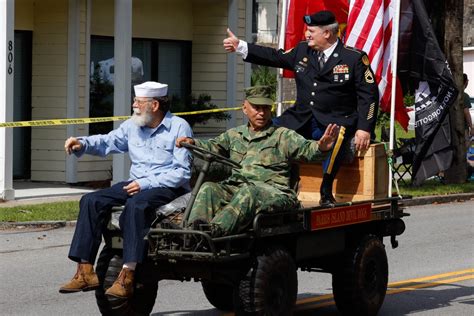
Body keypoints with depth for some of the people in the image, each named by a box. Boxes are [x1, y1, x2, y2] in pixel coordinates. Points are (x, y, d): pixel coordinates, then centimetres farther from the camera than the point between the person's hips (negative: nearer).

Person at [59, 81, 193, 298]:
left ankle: (127, 277, -42)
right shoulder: (133, 125, 14)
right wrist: (82, 144, 0)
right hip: (136, 184, 7)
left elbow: (182, 172, -11)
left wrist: (146, 184, -18)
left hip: (169, 188, -7)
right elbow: (108, 142, 21)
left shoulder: (179, 127, -6)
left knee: (136, 205, -37)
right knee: (91, 201, -12)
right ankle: (85, 270, -19)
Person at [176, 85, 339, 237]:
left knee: (250, 191, -38)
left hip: (273, 191, -5)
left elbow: (306, 149, -2)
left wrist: (321, 148, -26)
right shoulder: (235, 134, 27)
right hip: (234, 189, 5)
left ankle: (215, 232, -56)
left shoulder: (284, 136, 11)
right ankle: (194, 231, -44)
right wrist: (193, 143, 6)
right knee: (209, 188, -22)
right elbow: (213, 147, 28)